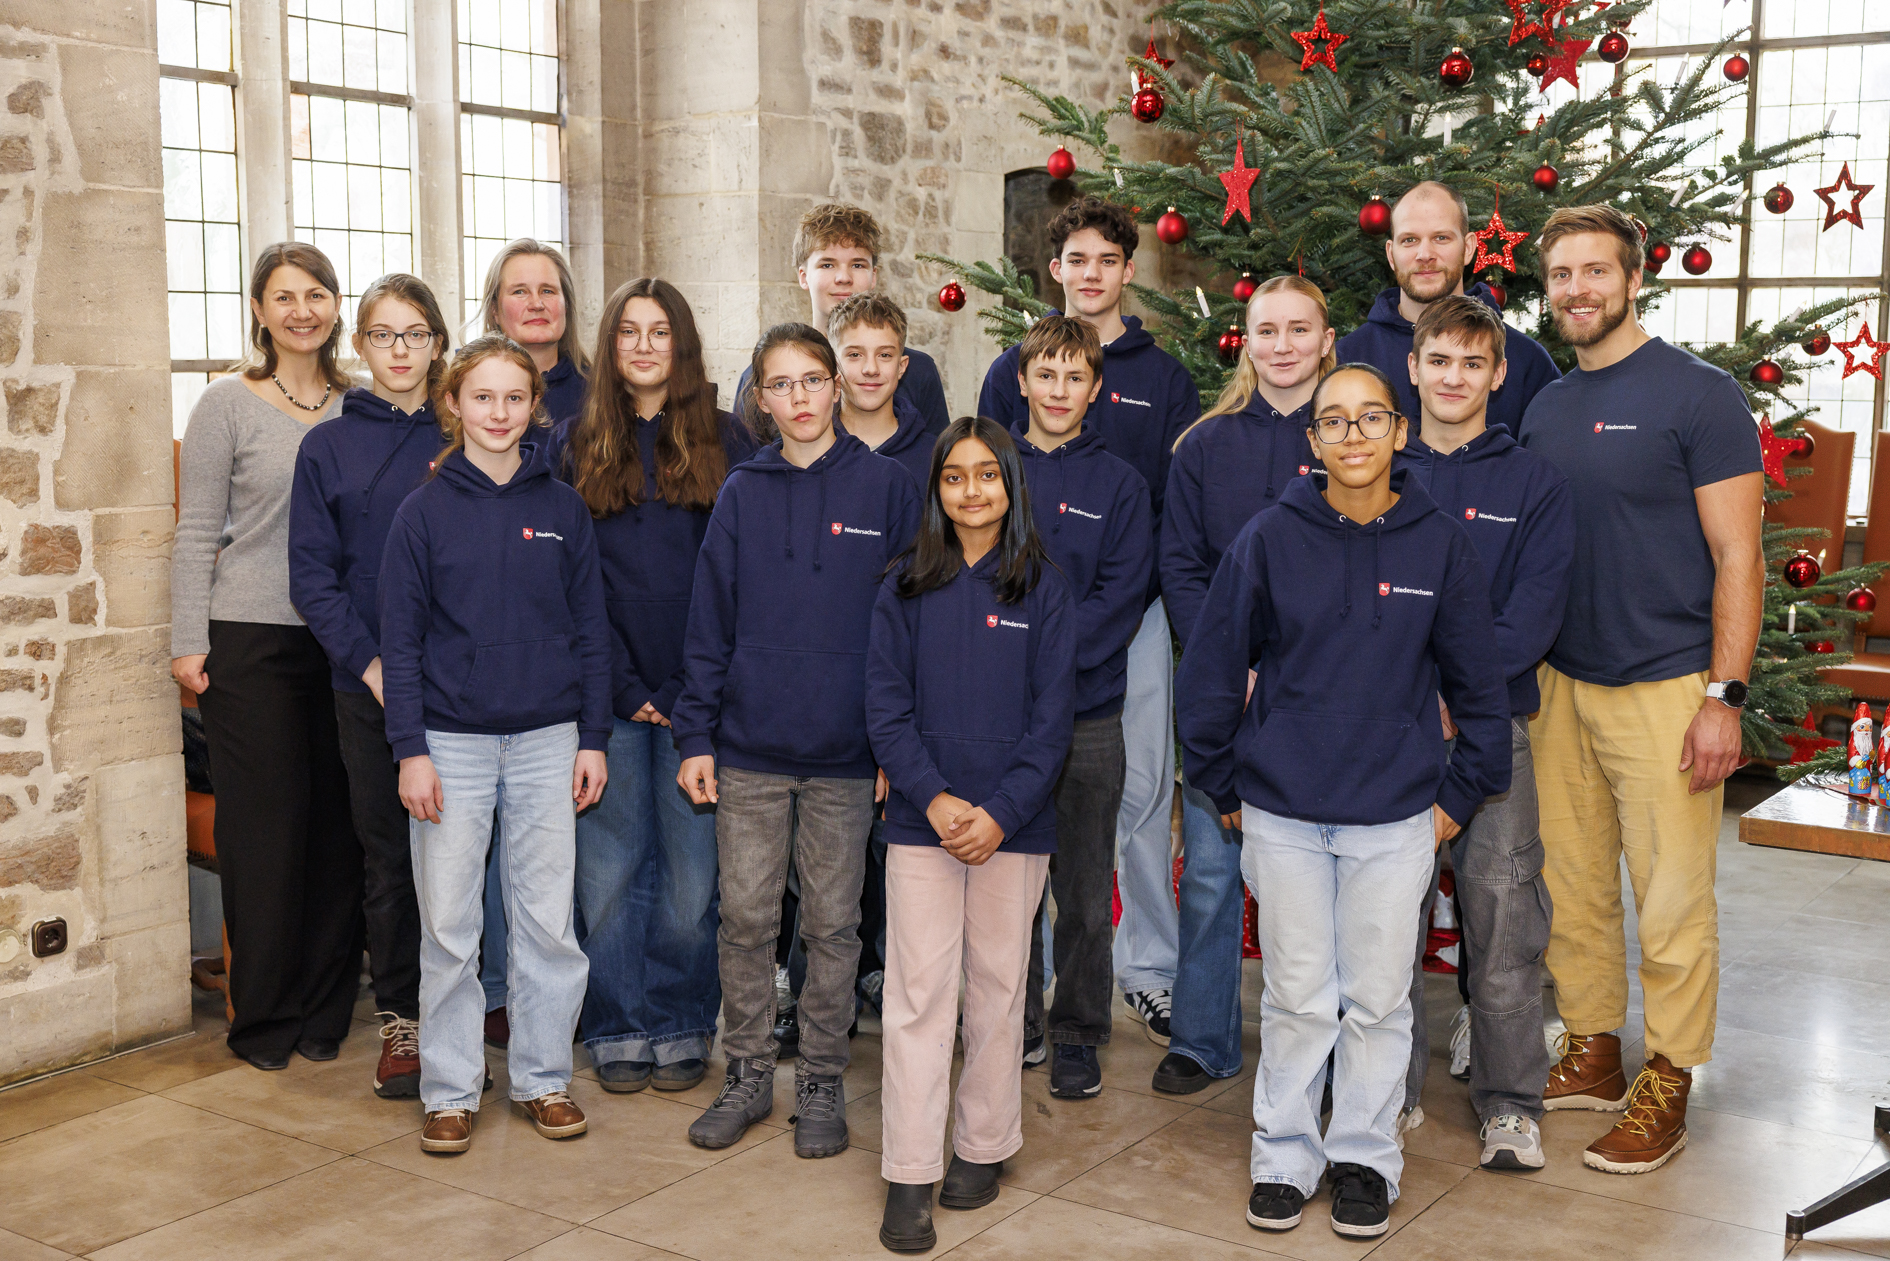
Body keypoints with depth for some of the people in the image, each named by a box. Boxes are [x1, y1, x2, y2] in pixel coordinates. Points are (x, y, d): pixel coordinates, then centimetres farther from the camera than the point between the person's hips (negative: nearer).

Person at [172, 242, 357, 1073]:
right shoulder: (228, 405, 0)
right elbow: (197, 533, -1)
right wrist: (188, 643, -6)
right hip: (252, 639, -3)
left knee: (339, 824, 5)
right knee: (265, 823, 1)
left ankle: (326, 1011, 17)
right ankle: (263, 1019, 14)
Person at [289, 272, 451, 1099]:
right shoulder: (328, 447, 5)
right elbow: (312, 574, 1)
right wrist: (368, 661, -11)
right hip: (368, 687, 0)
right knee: (389, 858, 6)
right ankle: (400, 1021, 18)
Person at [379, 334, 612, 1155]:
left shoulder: (562, 509, 5)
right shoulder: (425, 512, 0)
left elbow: (590, 630, 8)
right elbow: (401, 640, -1)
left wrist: (593, 738, 3)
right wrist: (410, 750, -7)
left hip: (547, 741, 2)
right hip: (452, 740, -1)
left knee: (549, 923, 6)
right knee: (448, 929, 4)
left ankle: (543, 1078, 21)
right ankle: (450, 1091, 17)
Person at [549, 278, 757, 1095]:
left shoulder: (724, 442, 5)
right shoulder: (575, 446, 7)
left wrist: (690, 690, -7)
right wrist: (620, 687, -5)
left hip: (697, 690, -1)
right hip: (607, 692, 1)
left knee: (692, 868, 3)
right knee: (609, 867, 4)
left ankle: (681, 1029, 17)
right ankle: (618, 1031, 17)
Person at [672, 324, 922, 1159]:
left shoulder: (885, 486, -1)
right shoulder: (742, 494, 4)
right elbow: (709, 623, 5)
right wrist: (696, 735, 0)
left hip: (845, 752, -1)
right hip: (749, 750, 2)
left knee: (832, 924, 8)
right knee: (745, 918, 7)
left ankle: (822, 1082, 22)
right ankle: (747, 1074, 23)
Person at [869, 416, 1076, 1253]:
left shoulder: (1044, 589, 1)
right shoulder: (906, 587, 4)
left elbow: (1053, 715, -2)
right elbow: (887, 704, 0)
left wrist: (1001, 812, -12)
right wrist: (935, 798, -13)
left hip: (1013, 823, 0)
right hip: (922, 818, 0)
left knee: (997, 986, 10)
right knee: (918, 991, -1)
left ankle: (984, 1146, 25)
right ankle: (908, 1176, 4)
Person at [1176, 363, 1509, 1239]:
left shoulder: (1440, 544, -3)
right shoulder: (1269, 539, -5)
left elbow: (1478, 686, 6)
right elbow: (1209, 672, 2)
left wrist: (1459, 797, 6)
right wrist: (1225, 791, 4)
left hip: (1396, 818, 1)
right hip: (1283, 812, 0)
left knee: (1378, 996, 9)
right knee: (1297, 996, 9)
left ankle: (1365, 1155, 27)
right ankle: (1285, 1156, 25)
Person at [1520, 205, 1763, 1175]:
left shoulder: (1699, 396, -8)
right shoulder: (1543, 410, 10)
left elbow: (1738, 558, -10)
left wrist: (1724, 697, -16)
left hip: (1665, 690, -6)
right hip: (1562, 685, 6)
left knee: (1671, 901, 1)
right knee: (1573, 885, 13)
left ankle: (1666, 1088, 14)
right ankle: (1592, 1056, 28)